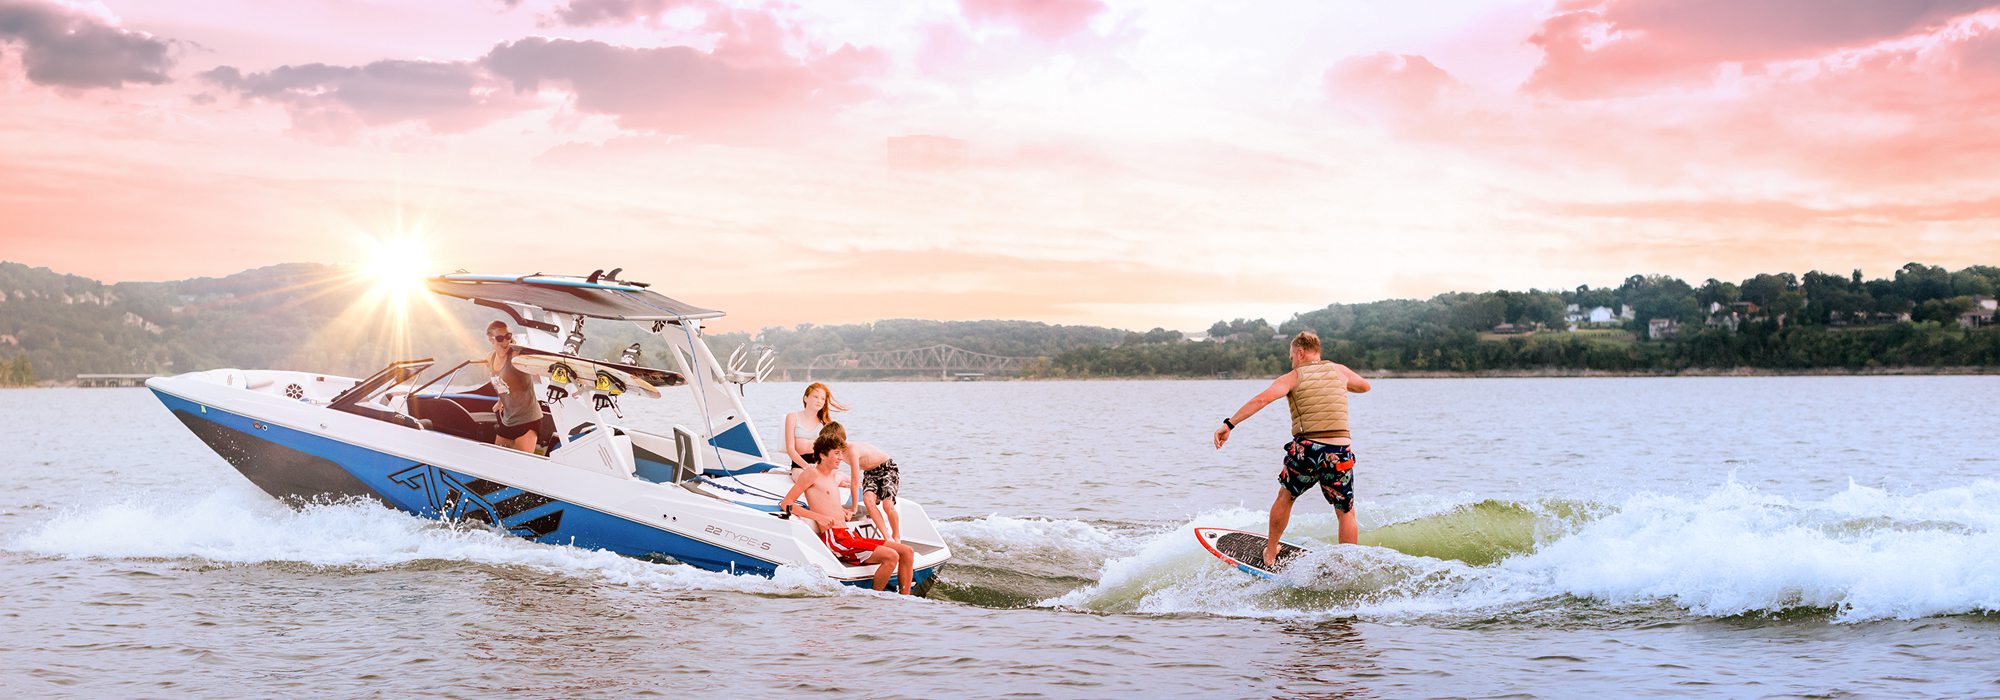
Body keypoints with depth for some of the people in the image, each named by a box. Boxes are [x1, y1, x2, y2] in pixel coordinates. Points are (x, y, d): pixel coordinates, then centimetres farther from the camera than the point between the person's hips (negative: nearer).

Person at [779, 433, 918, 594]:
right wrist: (819, 517, -18)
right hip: (834, 539, -9)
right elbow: (786, 504, -8)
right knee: (891, 556, -24)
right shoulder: (812, 474, -3)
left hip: (849, 536, 9)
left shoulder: (835, 476, 22)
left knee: (907, 552, 0)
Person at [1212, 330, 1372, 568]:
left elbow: (1262, 399, -12)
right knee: (1346, 513, 16)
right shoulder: (1339, 370, 12)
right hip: (1340, 453, 1)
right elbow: (1364, 386, 34)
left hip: (1306, 451, -1)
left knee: (1285, 498, 25)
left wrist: (1229, 424, -15)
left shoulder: (1293, 377, 4)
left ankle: (1270, 554, 34)